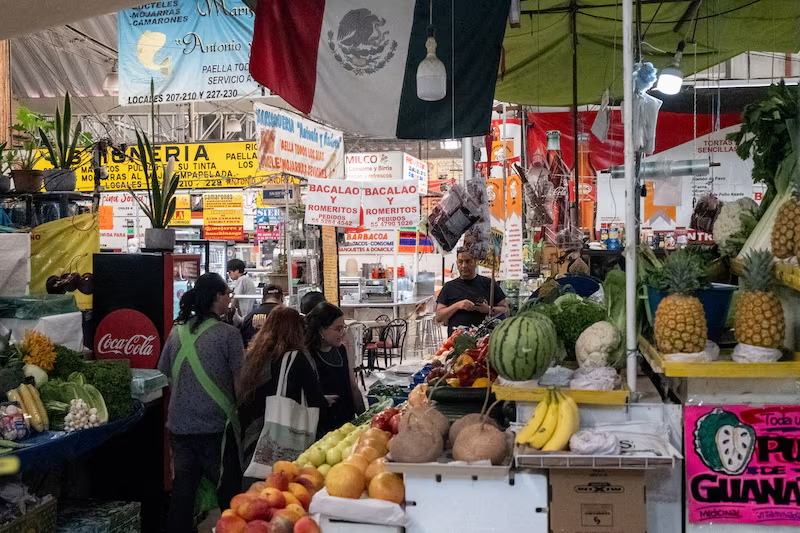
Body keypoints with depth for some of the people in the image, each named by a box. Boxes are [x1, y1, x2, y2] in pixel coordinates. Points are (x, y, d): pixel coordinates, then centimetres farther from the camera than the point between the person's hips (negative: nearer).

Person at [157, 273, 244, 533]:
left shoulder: (177, 331, 4)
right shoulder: (228, 333, -11)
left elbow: (163, 373, 15)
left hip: (179, 425, 5)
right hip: (216, 426, -5)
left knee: (182, 490, 11)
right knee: (228, 492, 6)